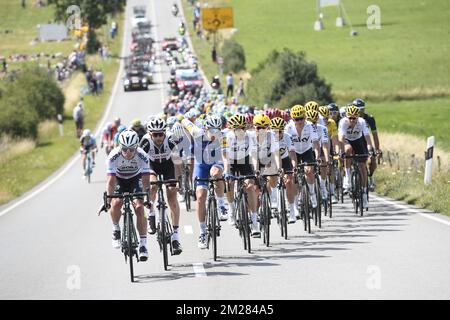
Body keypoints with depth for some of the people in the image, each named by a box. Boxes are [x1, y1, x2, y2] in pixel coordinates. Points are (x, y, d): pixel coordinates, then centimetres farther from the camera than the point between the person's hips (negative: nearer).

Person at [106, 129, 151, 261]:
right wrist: (108, 200, -43)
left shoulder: (142, 156, -31)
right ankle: (116, 229, 3)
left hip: (135, 178, 0)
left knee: (139, 207, -17)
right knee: (116, 203, -25)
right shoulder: (114, 156, -32)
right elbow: (111, 180, -34)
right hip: (119, 179, 0)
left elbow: (146, 180, -30)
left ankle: (143, 245, -12)